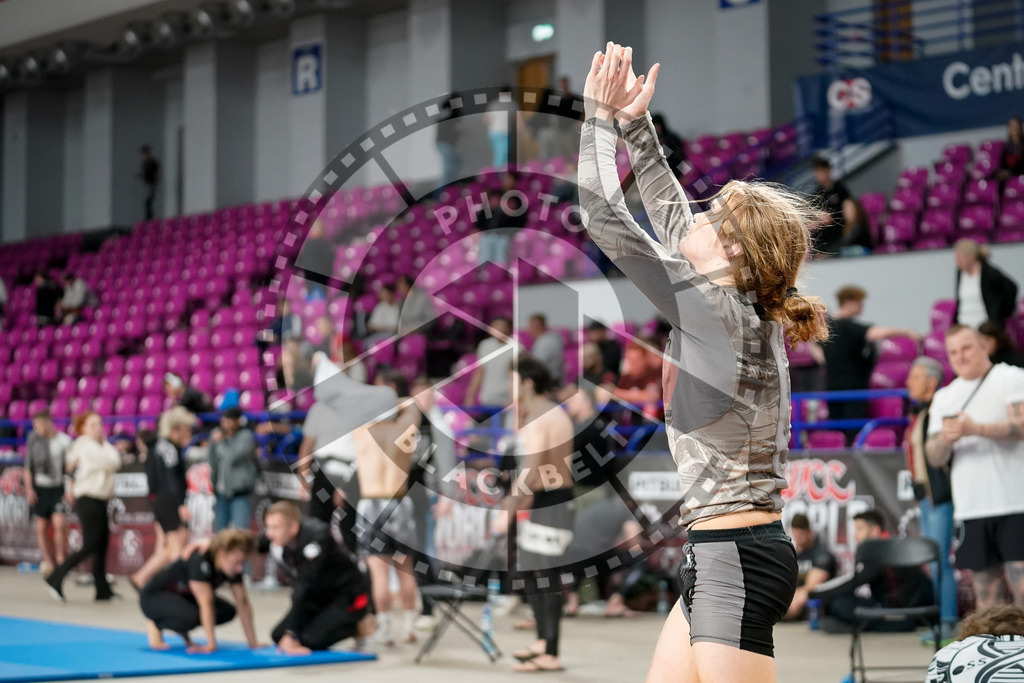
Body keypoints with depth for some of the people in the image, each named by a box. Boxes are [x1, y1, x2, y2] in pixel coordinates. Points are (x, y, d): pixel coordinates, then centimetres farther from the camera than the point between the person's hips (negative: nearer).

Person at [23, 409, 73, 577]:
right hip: (39, 488, 3)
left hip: (58, 488, -3)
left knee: (59, 523, -15)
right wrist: (29, 488, 2)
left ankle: (61, 559, 0)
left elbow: (70, 467, 2)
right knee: (41, 527, 3)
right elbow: (28, 466, 10)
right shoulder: (33, 439, 5)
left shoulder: (63, 440, -2)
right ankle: (47, 561, 12)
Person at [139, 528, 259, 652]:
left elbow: (243, 603, -10)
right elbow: (206, 603, -39)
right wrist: (211, 645, -42)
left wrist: (253, 642, -12)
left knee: (228, 612, -11)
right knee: (190, 617, -36)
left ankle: (181, 629, 8)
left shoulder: (233, 566, -13)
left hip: (184, 597, 8)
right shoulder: (201, 560, -36)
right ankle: (155, 625, -5)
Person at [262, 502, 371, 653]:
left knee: (311, 640, -23)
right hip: (321, 599, 7)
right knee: (278, 635, -3)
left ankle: (358, 628, -1)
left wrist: (292, 635, -32)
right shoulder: (277, 546, -8)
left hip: (349, 597, -7)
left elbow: (305, 586, -32)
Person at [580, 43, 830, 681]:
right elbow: (670, 216, 21)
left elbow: (604, 214, -11)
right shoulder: (752, 315, 10)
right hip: (720, 560, 10)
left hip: (738, 559, -10)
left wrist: (599, 114, -1)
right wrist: (636, 124, 21)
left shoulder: (716, 311, -14)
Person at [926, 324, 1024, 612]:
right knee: (985, 586, 5)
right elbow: (935, 457, 12)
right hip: (971, 509, 5)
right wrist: (945, 439, -11)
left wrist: (977, 429, -25)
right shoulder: (943, 397, 17)